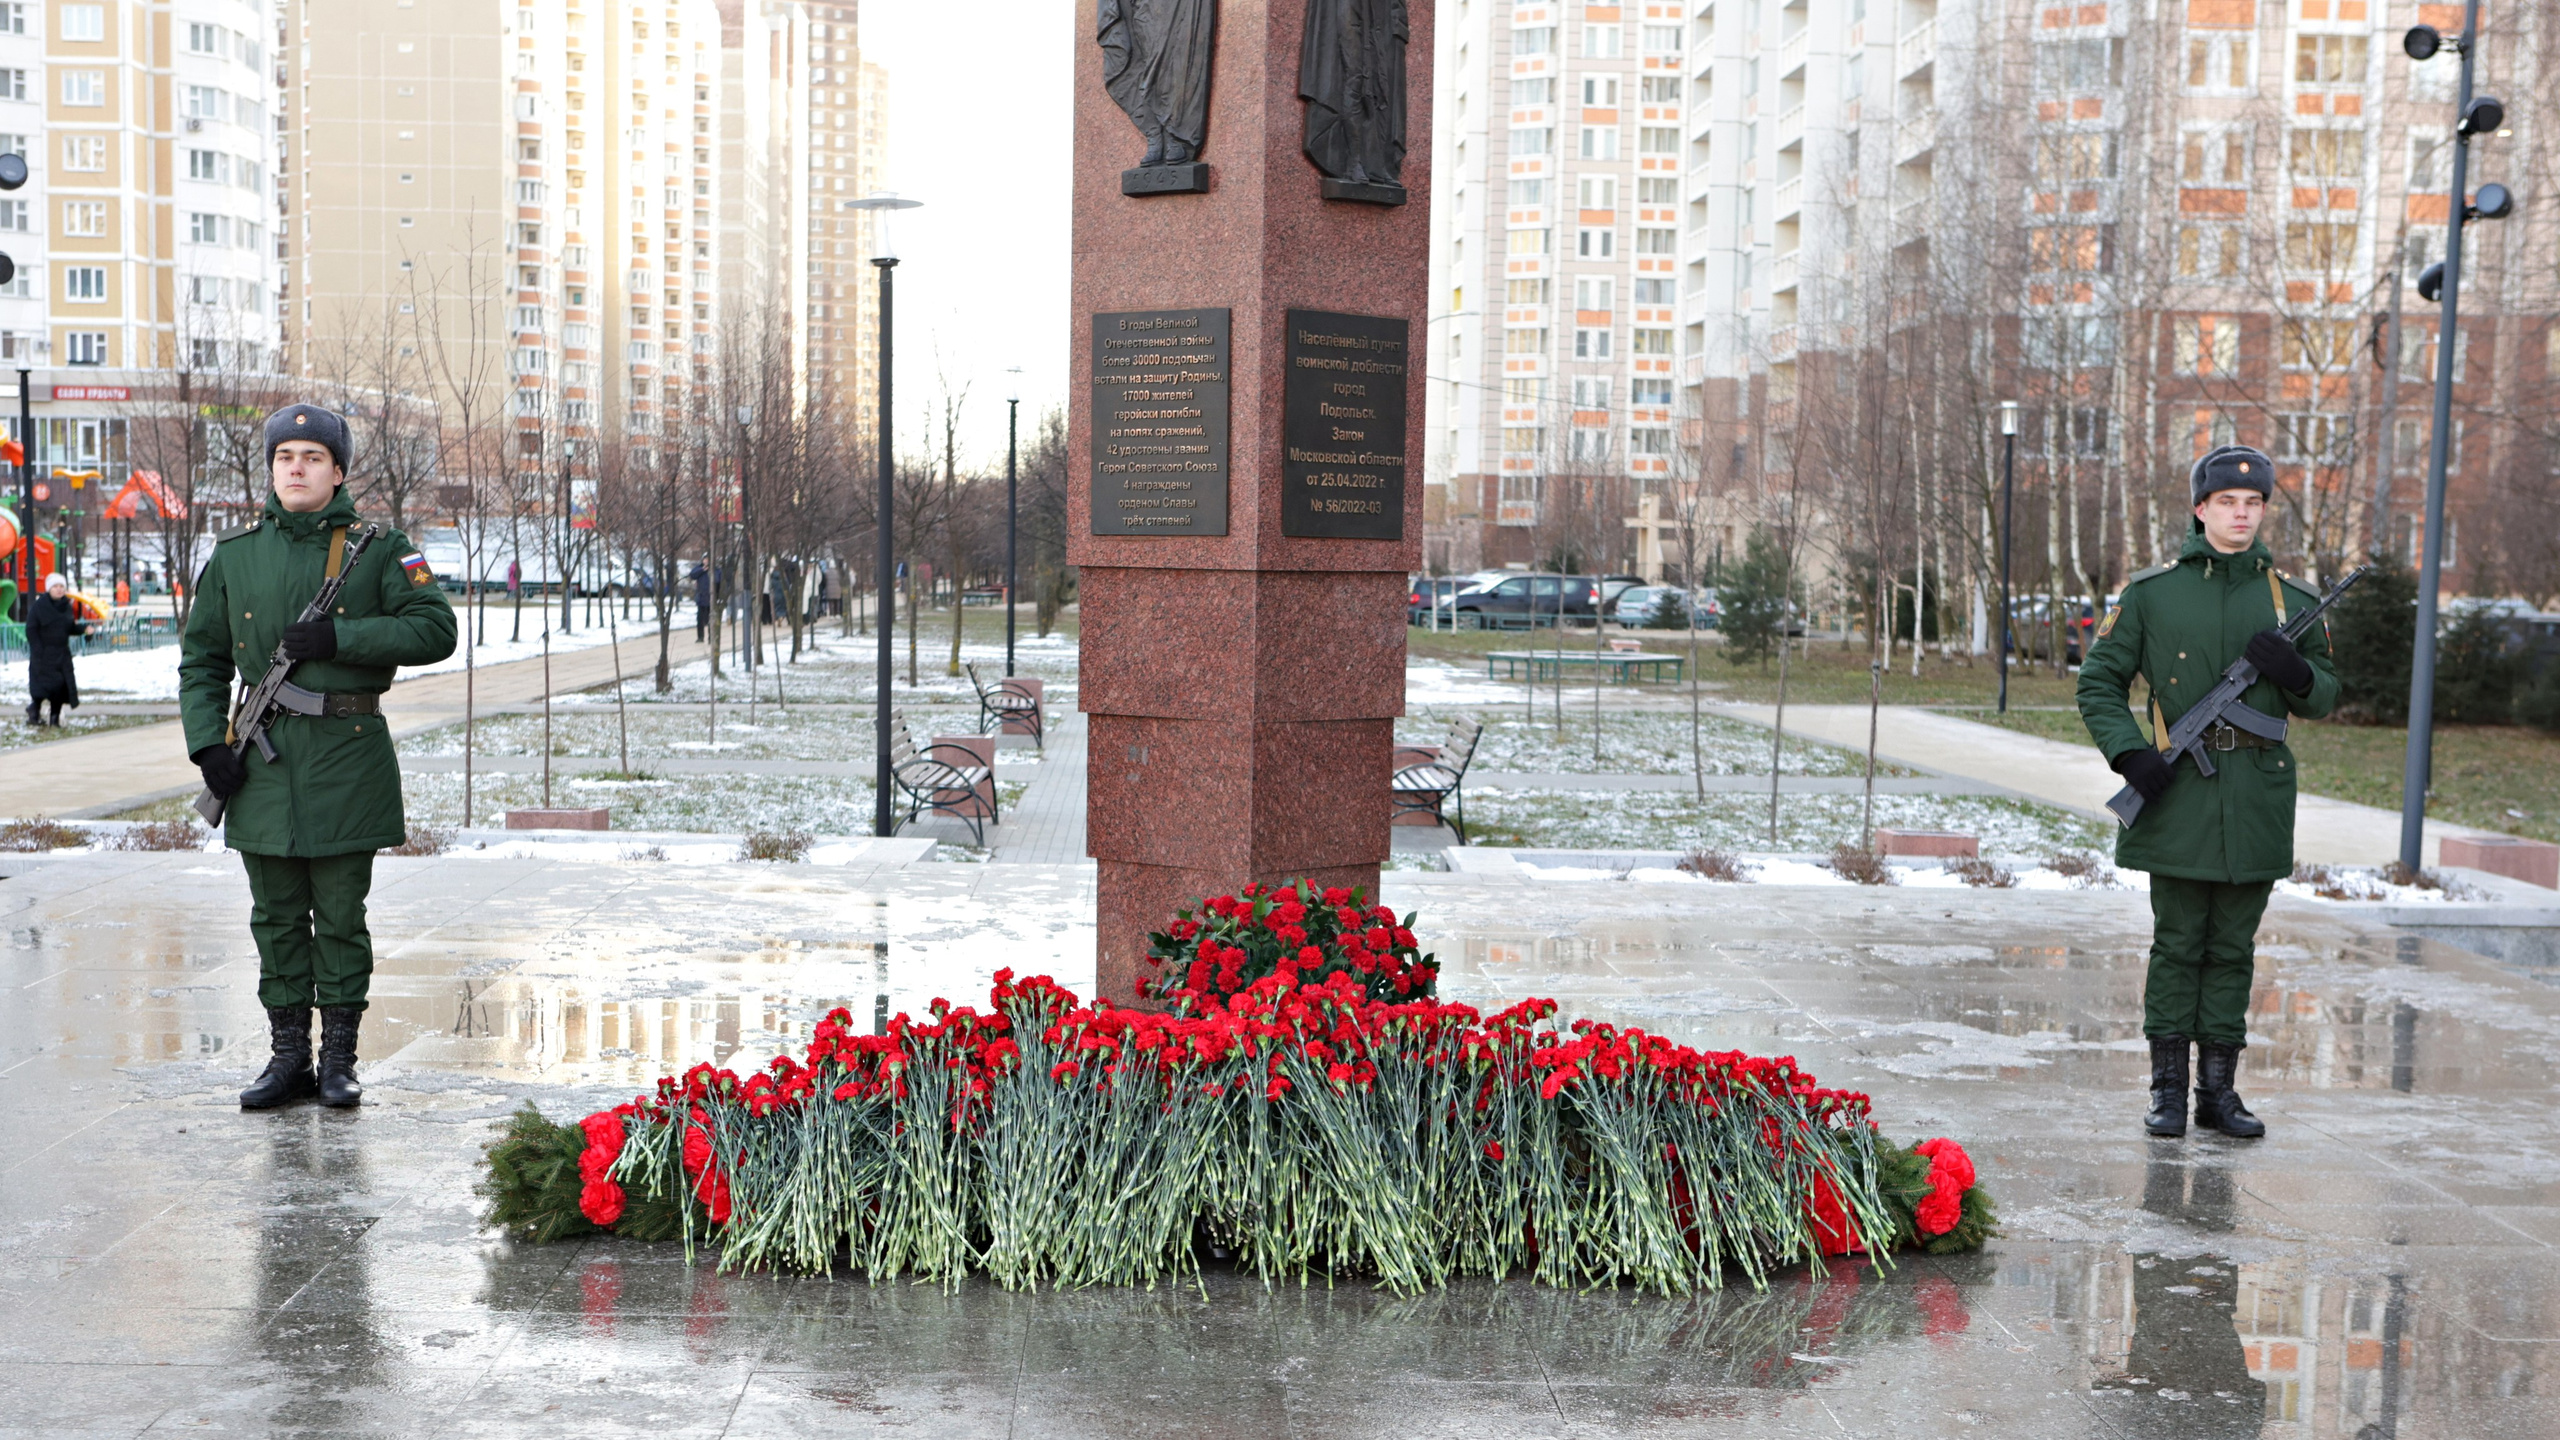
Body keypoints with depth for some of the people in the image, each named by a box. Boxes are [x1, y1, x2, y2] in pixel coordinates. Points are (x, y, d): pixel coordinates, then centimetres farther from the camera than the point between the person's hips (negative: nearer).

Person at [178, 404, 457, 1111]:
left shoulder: (379, 549, 1)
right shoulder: (235, 554, 10)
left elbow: (435, 629, -8)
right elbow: (202, 659, 13)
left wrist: (339, 637, -16)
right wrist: (207, 743, 1)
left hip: (348, 756, -3)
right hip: (262, 760, 3)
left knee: (341, 915, 3)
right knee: (277, 916, 8)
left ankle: (339, 1059, 12)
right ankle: (288, 1056, 18)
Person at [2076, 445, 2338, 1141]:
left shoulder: (2292, 600, 8)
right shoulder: (2150, 592, 1)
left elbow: (2324, 698, 14)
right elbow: (2099, 684, 4)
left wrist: (2294, 671, -9)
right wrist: (2130, 754, -11)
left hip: (2258, 800, 2)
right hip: (2179, 795, -2)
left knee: (2234, 948, 9)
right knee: (2177, 944, 3)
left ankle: (2219, 1088, 17)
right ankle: (2168, 1088, 12)